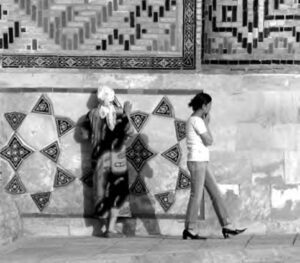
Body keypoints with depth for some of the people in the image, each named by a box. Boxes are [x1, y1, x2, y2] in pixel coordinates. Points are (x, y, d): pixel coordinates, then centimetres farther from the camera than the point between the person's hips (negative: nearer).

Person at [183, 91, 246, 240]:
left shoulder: (193, 120, 16)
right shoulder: (197, 121, -14)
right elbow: (209, 141, -13)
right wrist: (207, 124, -2)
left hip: (202, 162, 10)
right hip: (197, 162, -10)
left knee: (215, 193, 9)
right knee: (197, 195, -4)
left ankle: (226, 227, 11)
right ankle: (190, 230, 3)